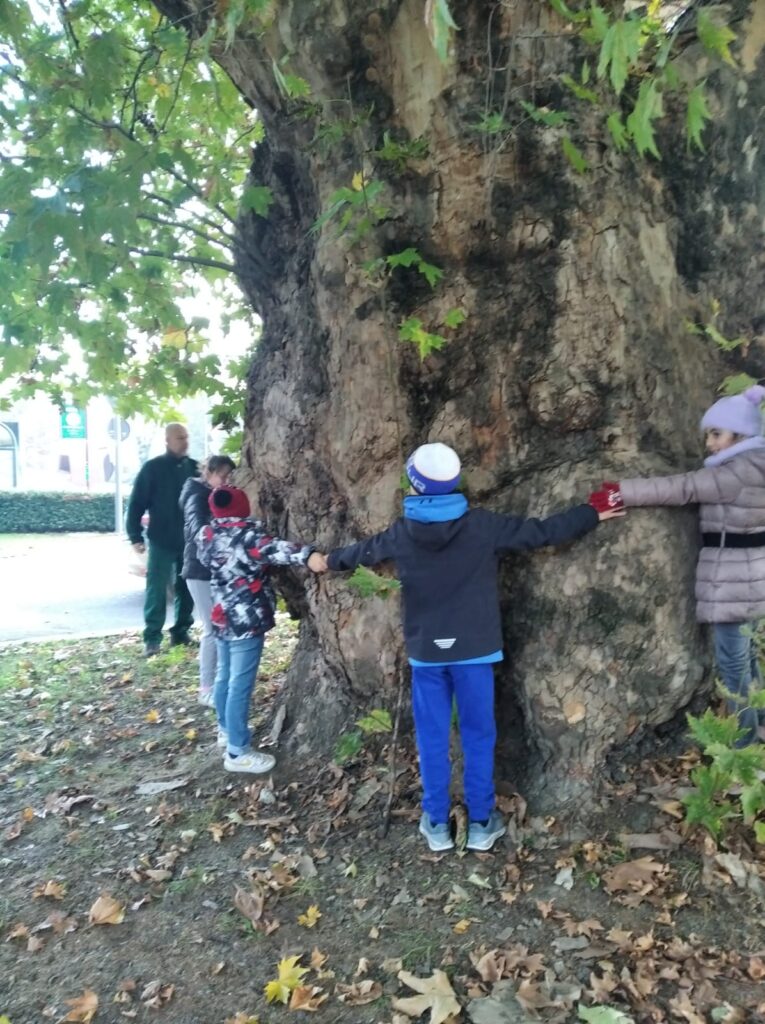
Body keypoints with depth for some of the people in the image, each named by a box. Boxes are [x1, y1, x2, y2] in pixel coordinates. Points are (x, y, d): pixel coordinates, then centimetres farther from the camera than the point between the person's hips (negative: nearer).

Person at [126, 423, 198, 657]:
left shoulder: (195, 468, 6)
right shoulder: (152, 468, -4)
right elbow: (136, 503, -4)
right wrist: (135, 536, -8)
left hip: (190, 540, 4)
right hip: (161, 541, -3)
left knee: (186, 589, 9)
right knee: (156, 590, -1)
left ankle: (181, 633, 21)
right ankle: (152, 639, 5)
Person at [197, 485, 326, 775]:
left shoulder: (206, 534, 6)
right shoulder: (248, 533, -16)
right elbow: (272, 548, -35)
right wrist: (307, 555, -51)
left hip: (222, 617, 9)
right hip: (247, 619, -8)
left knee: (224, 676, 22)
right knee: (240, 684, -3)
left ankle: (226, 730, 40)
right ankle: (238, 752, 3)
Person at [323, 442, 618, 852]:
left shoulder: (401, 534, -2)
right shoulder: (482, 525, -9)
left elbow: (362, 550, 16)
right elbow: (541, 531, -4)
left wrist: (329, 559, 38)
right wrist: (592, 514, 10)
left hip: (425, 650, 2)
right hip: (473, 649, -1)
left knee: (432, 737, 11)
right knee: (478, 735, 11)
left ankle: (437, 823, 21)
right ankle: (481, 822, 20)